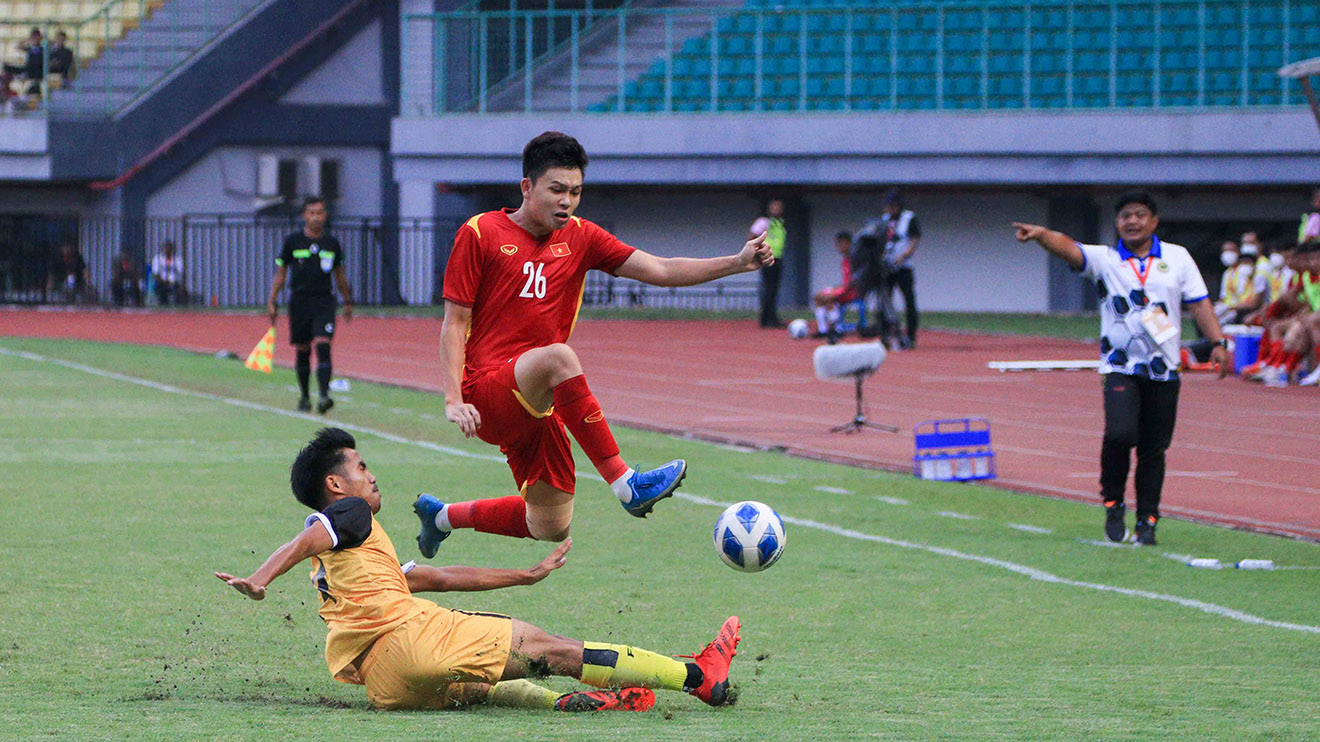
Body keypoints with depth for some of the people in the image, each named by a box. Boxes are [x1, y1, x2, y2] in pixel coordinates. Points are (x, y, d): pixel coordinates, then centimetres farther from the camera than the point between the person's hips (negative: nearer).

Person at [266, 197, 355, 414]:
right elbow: (280, 272, 6)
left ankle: (324, 395, -23)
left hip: (324, 301, 0)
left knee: (323, 347, -16)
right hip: (299, 301, 0)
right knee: (302, 352, 6)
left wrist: (347, 301, 22)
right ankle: (304, 396, 22)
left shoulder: (332, 244, 5)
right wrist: (272, 302, 1)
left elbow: (340, 274, 18)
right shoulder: (293, 242, 1)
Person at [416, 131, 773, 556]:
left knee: (551, 529, 8)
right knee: (559, 357, -36)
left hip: (536, 404, 7)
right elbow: (454, 324, -5)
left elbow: (660, 270, 2)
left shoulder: (579, 238, 10)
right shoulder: (480, 234, -3)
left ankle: (442, 516, 33)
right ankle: (625, 484, -38)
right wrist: (453, 400, -16)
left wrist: (737, 263, -10)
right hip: (485, 394, -7)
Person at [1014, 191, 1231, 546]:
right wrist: (1041, 234, -34)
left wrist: (1219, 343, -2)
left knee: (1154, 449, 4)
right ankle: (1113, 504, -1)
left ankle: (1147, 519, 16)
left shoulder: (1177, 258, 9)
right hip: (1121, 367, -2)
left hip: (1163, 370, 2)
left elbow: (1199, 303, 10)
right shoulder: (1104, 259, 3)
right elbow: (1068, 248, -14)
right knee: (1120, 433, -21)